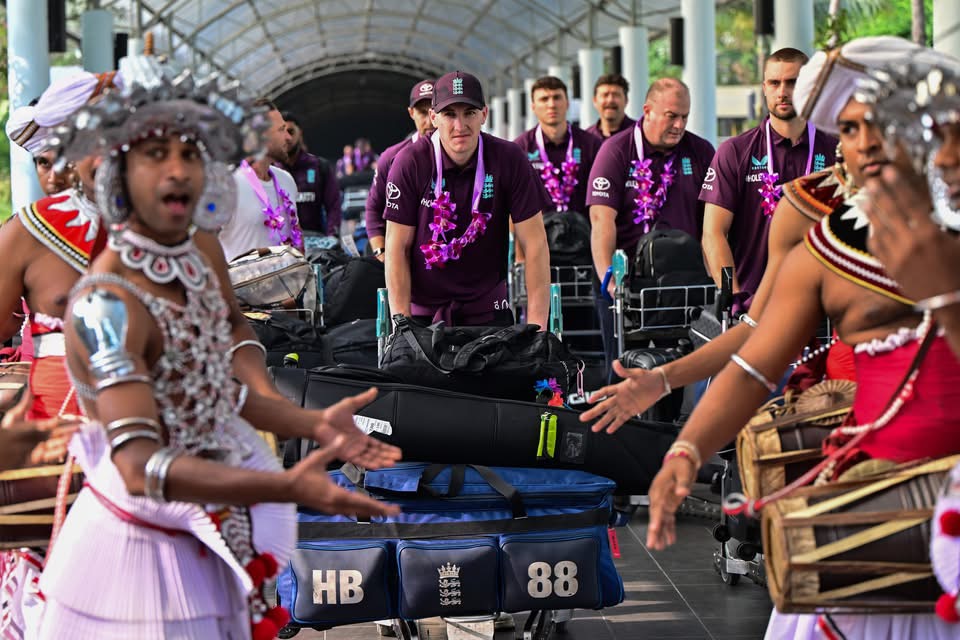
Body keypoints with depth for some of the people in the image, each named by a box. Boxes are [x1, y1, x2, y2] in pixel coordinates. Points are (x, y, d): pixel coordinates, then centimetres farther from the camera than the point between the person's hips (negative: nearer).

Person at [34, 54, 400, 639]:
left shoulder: (195, 266, 2)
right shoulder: (107, 303, -25)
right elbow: (142, 469, -33)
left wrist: (315, 421, 15)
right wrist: (288, 487, -43)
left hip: (210, 542, 8)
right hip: (140, 545, -8)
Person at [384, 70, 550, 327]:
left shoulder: (509, 159, -7)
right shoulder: (409, 163, -10)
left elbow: (534, 243, -6)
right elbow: (397, 248, -7)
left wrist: (537, 323, -12)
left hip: (487, 310, 1)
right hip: (423, 311, -1)